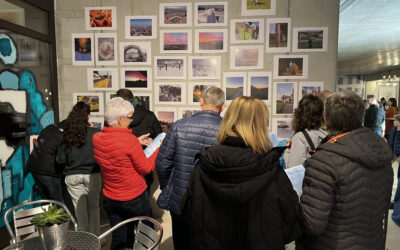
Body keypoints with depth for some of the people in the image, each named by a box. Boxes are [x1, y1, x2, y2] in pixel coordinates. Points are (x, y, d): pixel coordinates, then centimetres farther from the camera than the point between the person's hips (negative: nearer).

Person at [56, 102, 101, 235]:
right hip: (92, 174, -2)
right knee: (93, 207, 13)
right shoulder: (95, 133, -13)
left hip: (72, 176, 2)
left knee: (80, 209, 13)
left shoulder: (66, 135, -3)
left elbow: (60, 159, 2)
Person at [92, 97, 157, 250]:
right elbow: (145, 168, -15)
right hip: (135, 199, -5)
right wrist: (159, 148, -5)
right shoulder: (130, 140, -25)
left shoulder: (96, 138, -6)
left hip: (110, 199, 5)